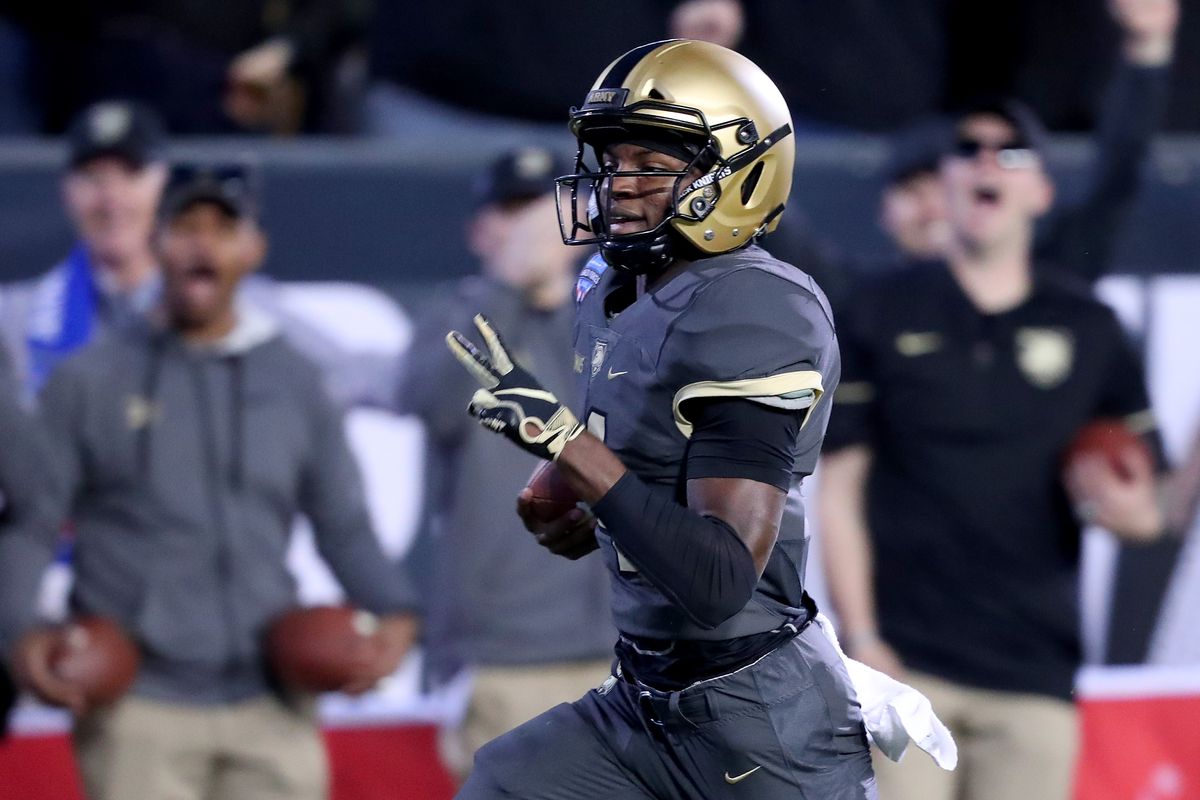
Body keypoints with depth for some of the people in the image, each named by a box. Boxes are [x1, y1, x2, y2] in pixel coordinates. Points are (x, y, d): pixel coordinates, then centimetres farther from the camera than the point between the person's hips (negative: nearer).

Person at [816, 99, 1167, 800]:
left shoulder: (1089, 328, 12)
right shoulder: (882, 316, 7)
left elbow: (1150, 509, 14)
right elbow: (839, 490, 4)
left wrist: (1132, 513, -11)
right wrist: (861, 640, -5)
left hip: (1035, 678, 2)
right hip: (909, 668, -2)